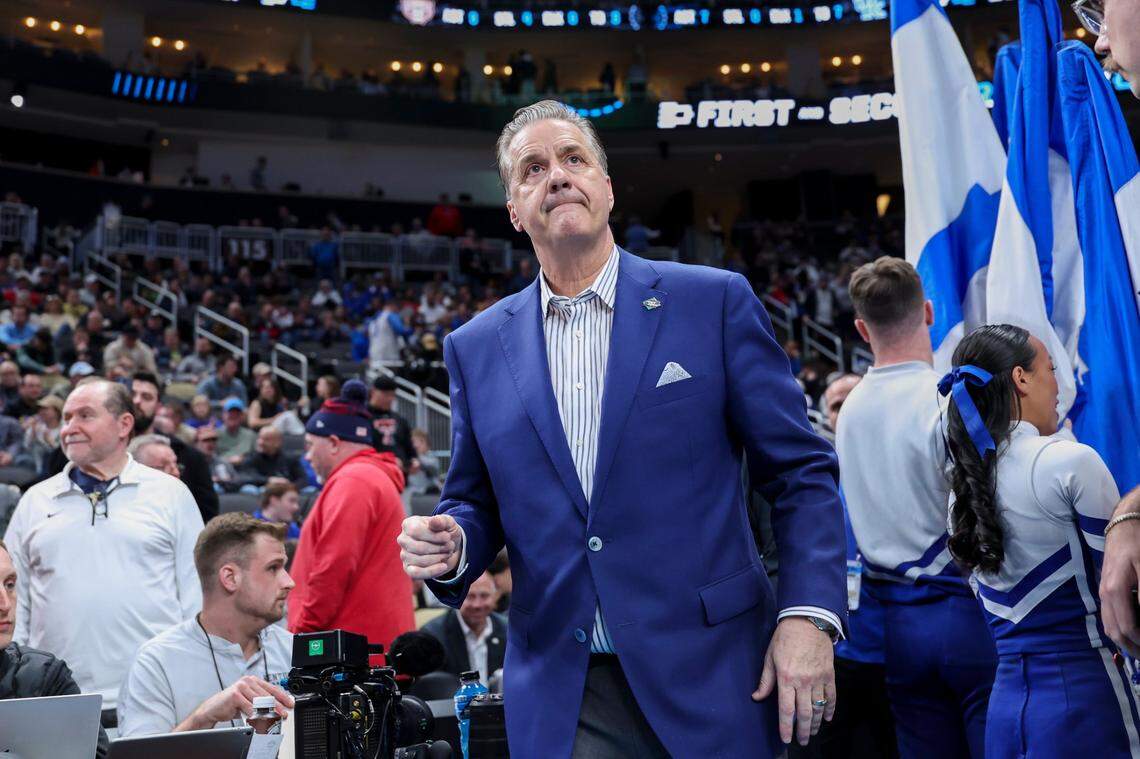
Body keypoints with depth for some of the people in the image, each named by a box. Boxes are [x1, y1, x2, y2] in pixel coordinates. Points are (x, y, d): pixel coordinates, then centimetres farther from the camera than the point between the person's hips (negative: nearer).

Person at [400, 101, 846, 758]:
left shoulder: (713, 302, -1)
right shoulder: (477, 347, 7)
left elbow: (803, 471, -1)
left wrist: (809, 614, -11)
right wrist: (452, 544, -7)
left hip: (709, 679, -2)